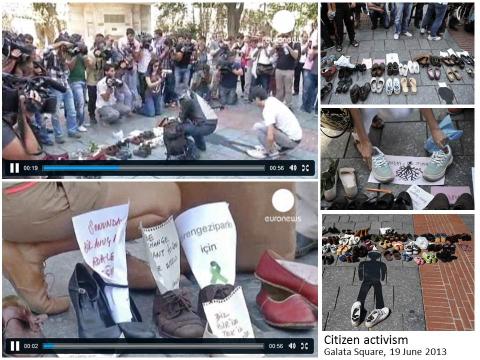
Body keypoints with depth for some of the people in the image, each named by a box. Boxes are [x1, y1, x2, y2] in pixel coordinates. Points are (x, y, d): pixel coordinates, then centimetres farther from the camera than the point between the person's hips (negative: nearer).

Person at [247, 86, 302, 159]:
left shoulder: (267, 110, -20)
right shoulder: (272, 100, 5)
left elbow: (270, 137, -27)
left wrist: (269, 150, -11)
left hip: (291, 140, -9)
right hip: (297, 135, 9)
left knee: (258, 126, -12)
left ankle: (272, 152, -1)